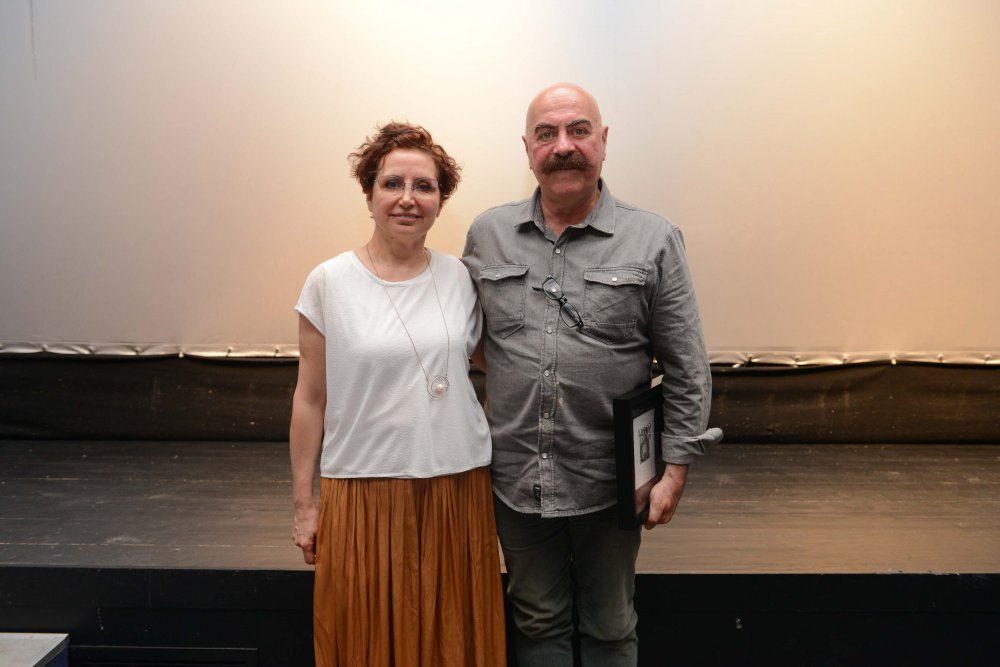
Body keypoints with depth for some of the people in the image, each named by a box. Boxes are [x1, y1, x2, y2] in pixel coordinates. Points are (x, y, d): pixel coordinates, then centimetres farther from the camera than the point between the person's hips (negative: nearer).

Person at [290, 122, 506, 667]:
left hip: (457, 493, 2)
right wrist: (304, 503, 1)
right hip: (364, 495, -2)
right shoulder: (329, 282, -5)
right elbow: (310, 399, 0)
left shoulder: (459, 278, 1)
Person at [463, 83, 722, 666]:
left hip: (608, 484, -2)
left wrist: (676, 469, -6)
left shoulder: (654, 241, -6)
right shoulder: (486, 235, 1)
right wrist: (507, 377, 5)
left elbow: (687, 371, -4)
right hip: (516, 480, 2)